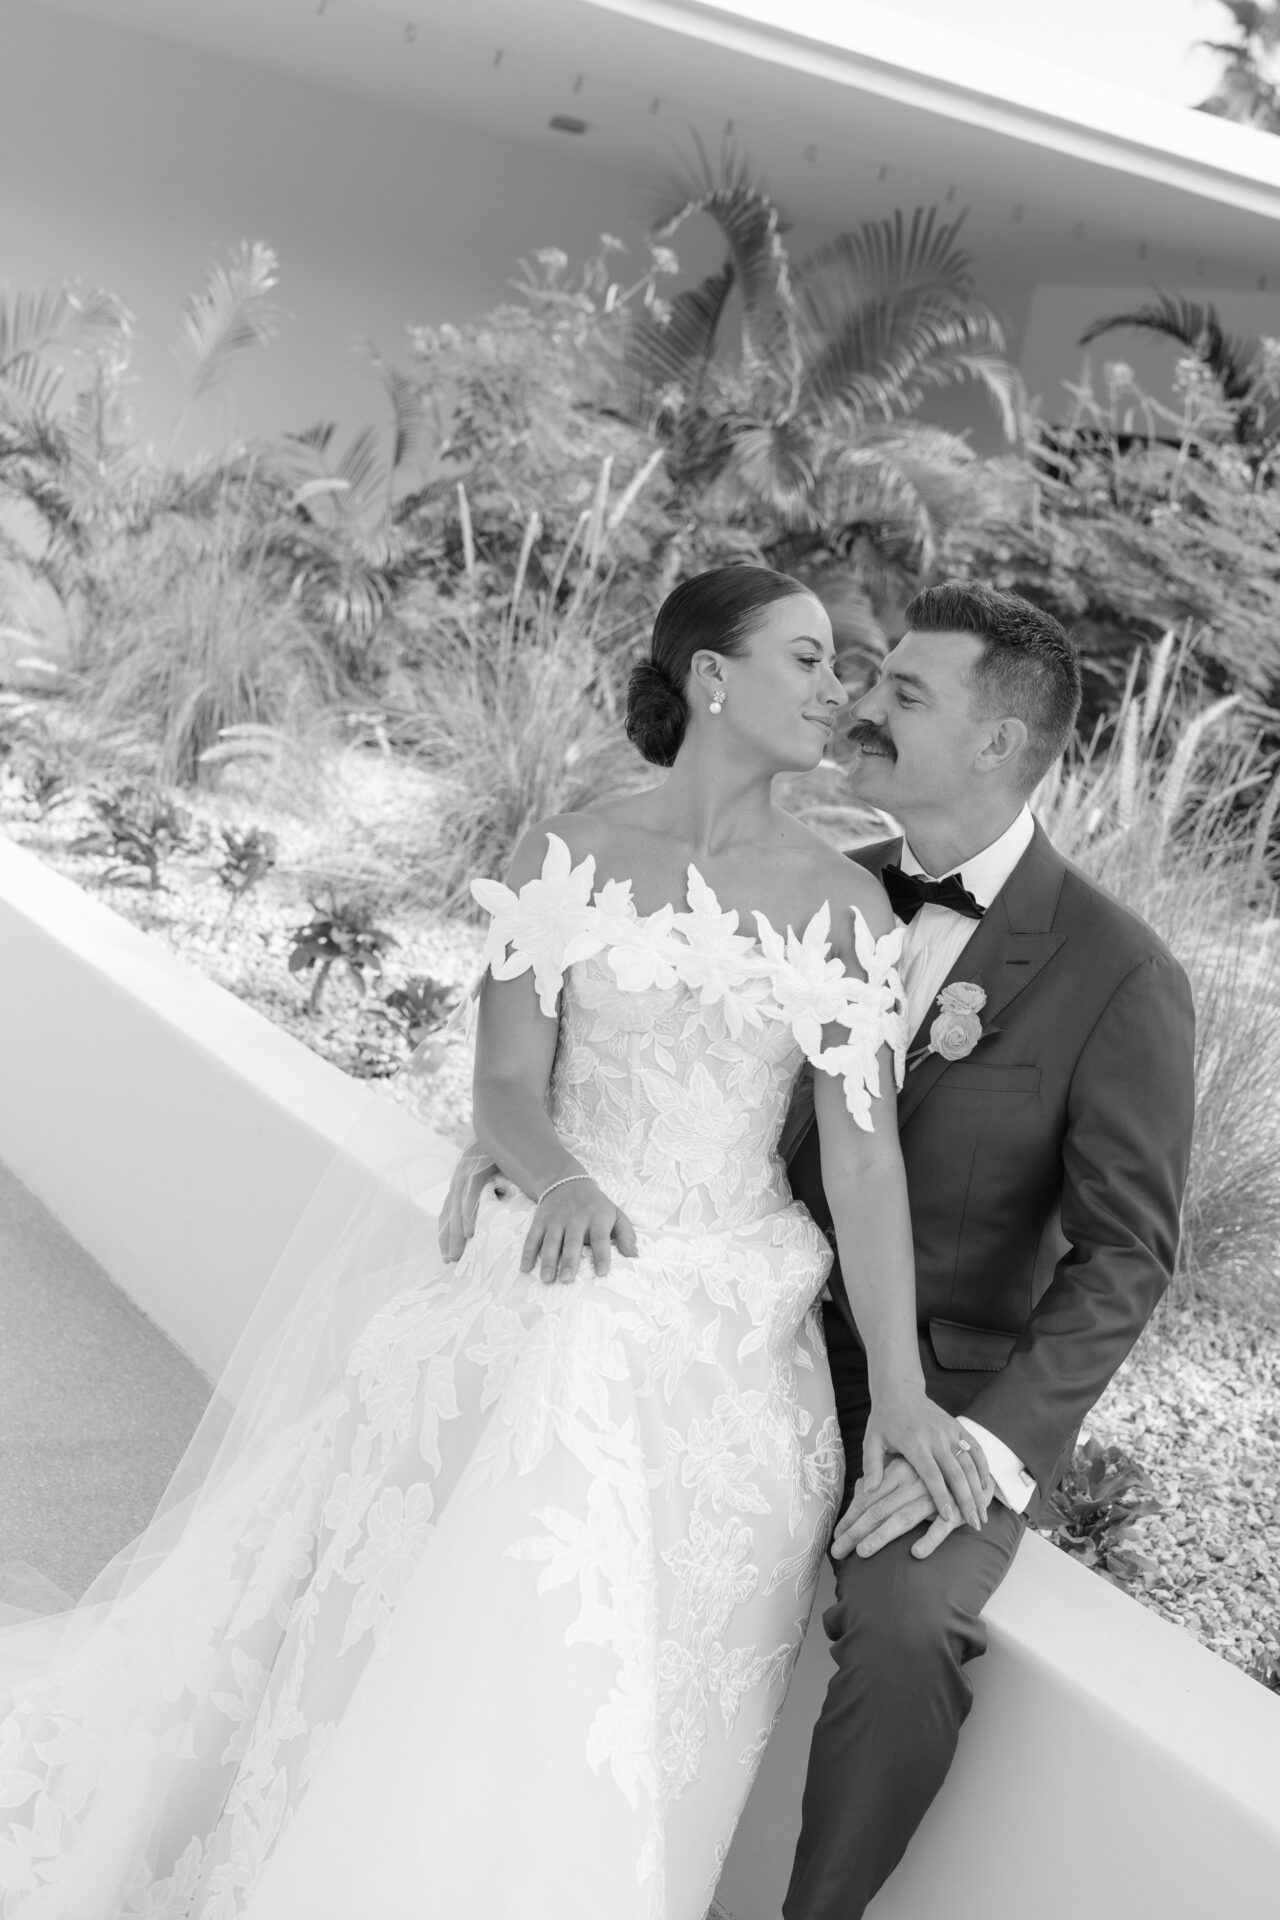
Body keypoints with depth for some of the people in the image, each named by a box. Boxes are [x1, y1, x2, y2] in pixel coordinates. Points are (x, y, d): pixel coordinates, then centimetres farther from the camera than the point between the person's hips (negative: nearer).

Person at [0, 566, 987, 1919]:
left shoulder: (843, 902, 1)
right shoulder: (569, 855, 0)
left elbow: (862, 1150, -4)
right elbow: (507, 1088, -3)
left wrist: (901, 1388, -14)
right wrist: (561, 1183, -26)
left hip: (722, 1334, 1)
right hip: (548, 1289, 0)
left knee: (601, 1701, -3)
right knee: (412, 1661, 1)